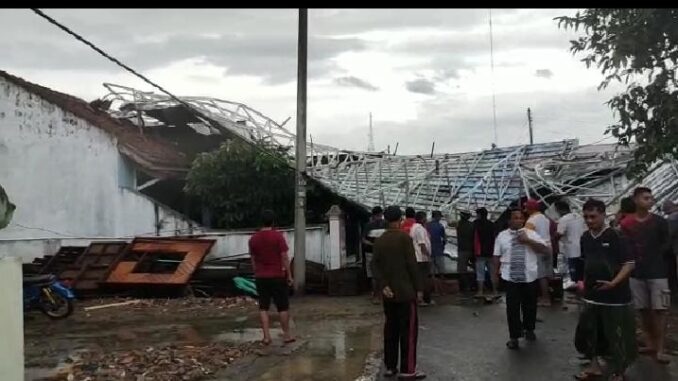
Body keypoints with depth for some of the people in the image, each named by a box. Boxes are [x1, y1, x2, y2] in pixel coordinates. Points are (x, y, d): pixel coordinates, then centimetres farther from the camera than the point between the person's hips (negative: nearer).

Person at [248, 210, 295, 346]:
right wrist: (289, 275, -4)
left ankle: (266, 336, 5)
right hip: (278, 276, -3)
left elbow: (253, 260, 7)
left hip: (261, 277, 3)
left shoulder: (253, 239, 2)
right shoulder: (278, 236, -10)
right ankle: (287, 335, 11)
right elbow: (284, 258, -11)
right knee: (283, 307, 7)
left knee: (263, 307, 8)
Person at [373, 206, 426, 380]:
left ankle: (390, 367, 15)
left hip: (389, 293, 6)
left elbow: (376, 265, 1)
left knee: (391, 328, 12)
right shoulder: (404, 237, -10)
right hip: (405, 292, -6)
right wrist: (419, 287, -7)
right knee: (409, 329, -2)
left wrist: (383, 285, -5)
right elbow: (412, 264, -13)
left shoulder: (379, 241, 7)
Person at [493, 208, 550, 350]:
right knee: (512, 307, -3)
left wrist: (528, 240, -16)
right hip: (510, 277, -1)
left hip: (529, 277, 1)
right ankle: (514, 337, 9)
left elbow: (546, 249, -6)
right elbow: (497, 256, 7)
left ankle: (529, 329, 38)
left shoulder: (531, 234, 3)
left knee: (530, 306, 15)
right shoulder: (502, 236, 4)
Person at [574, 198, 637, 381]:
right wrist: (584, 282, 12)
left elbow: (630, 263, -14)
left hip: (615, 296, -6)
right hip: (591, 295, 6)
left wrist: (613, 283, -23)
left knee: (615, 335, 3)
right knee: (589, 330, 11)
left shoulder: (615, 236, -12)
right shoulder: (584, 238, 6)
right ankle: (595, 366, 27)